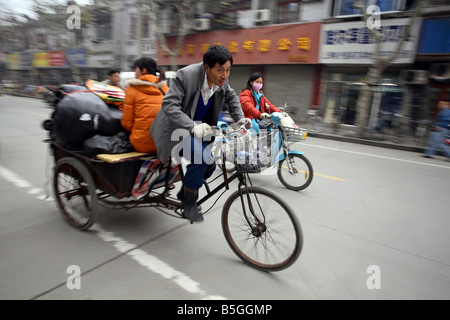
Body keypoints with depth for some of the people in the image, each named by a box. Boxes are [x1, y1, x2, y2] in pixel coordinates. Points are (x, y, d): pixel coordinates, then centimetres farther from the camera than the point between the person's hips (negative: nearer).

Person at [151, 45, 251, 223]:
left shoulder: (221, 80, -6)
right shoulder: (186, 75, -25)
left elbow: (231, 97, 14)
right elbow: (169, 104, -29)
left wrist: (240, 118, 0)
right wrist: (192, 127, -39)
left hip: (200, 127, 7)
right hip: (178, 129, -7)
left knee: (210, 164, 2)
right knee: (202, 157, -28)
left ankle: (184, 193, 28)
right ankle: (189, 204, -7)